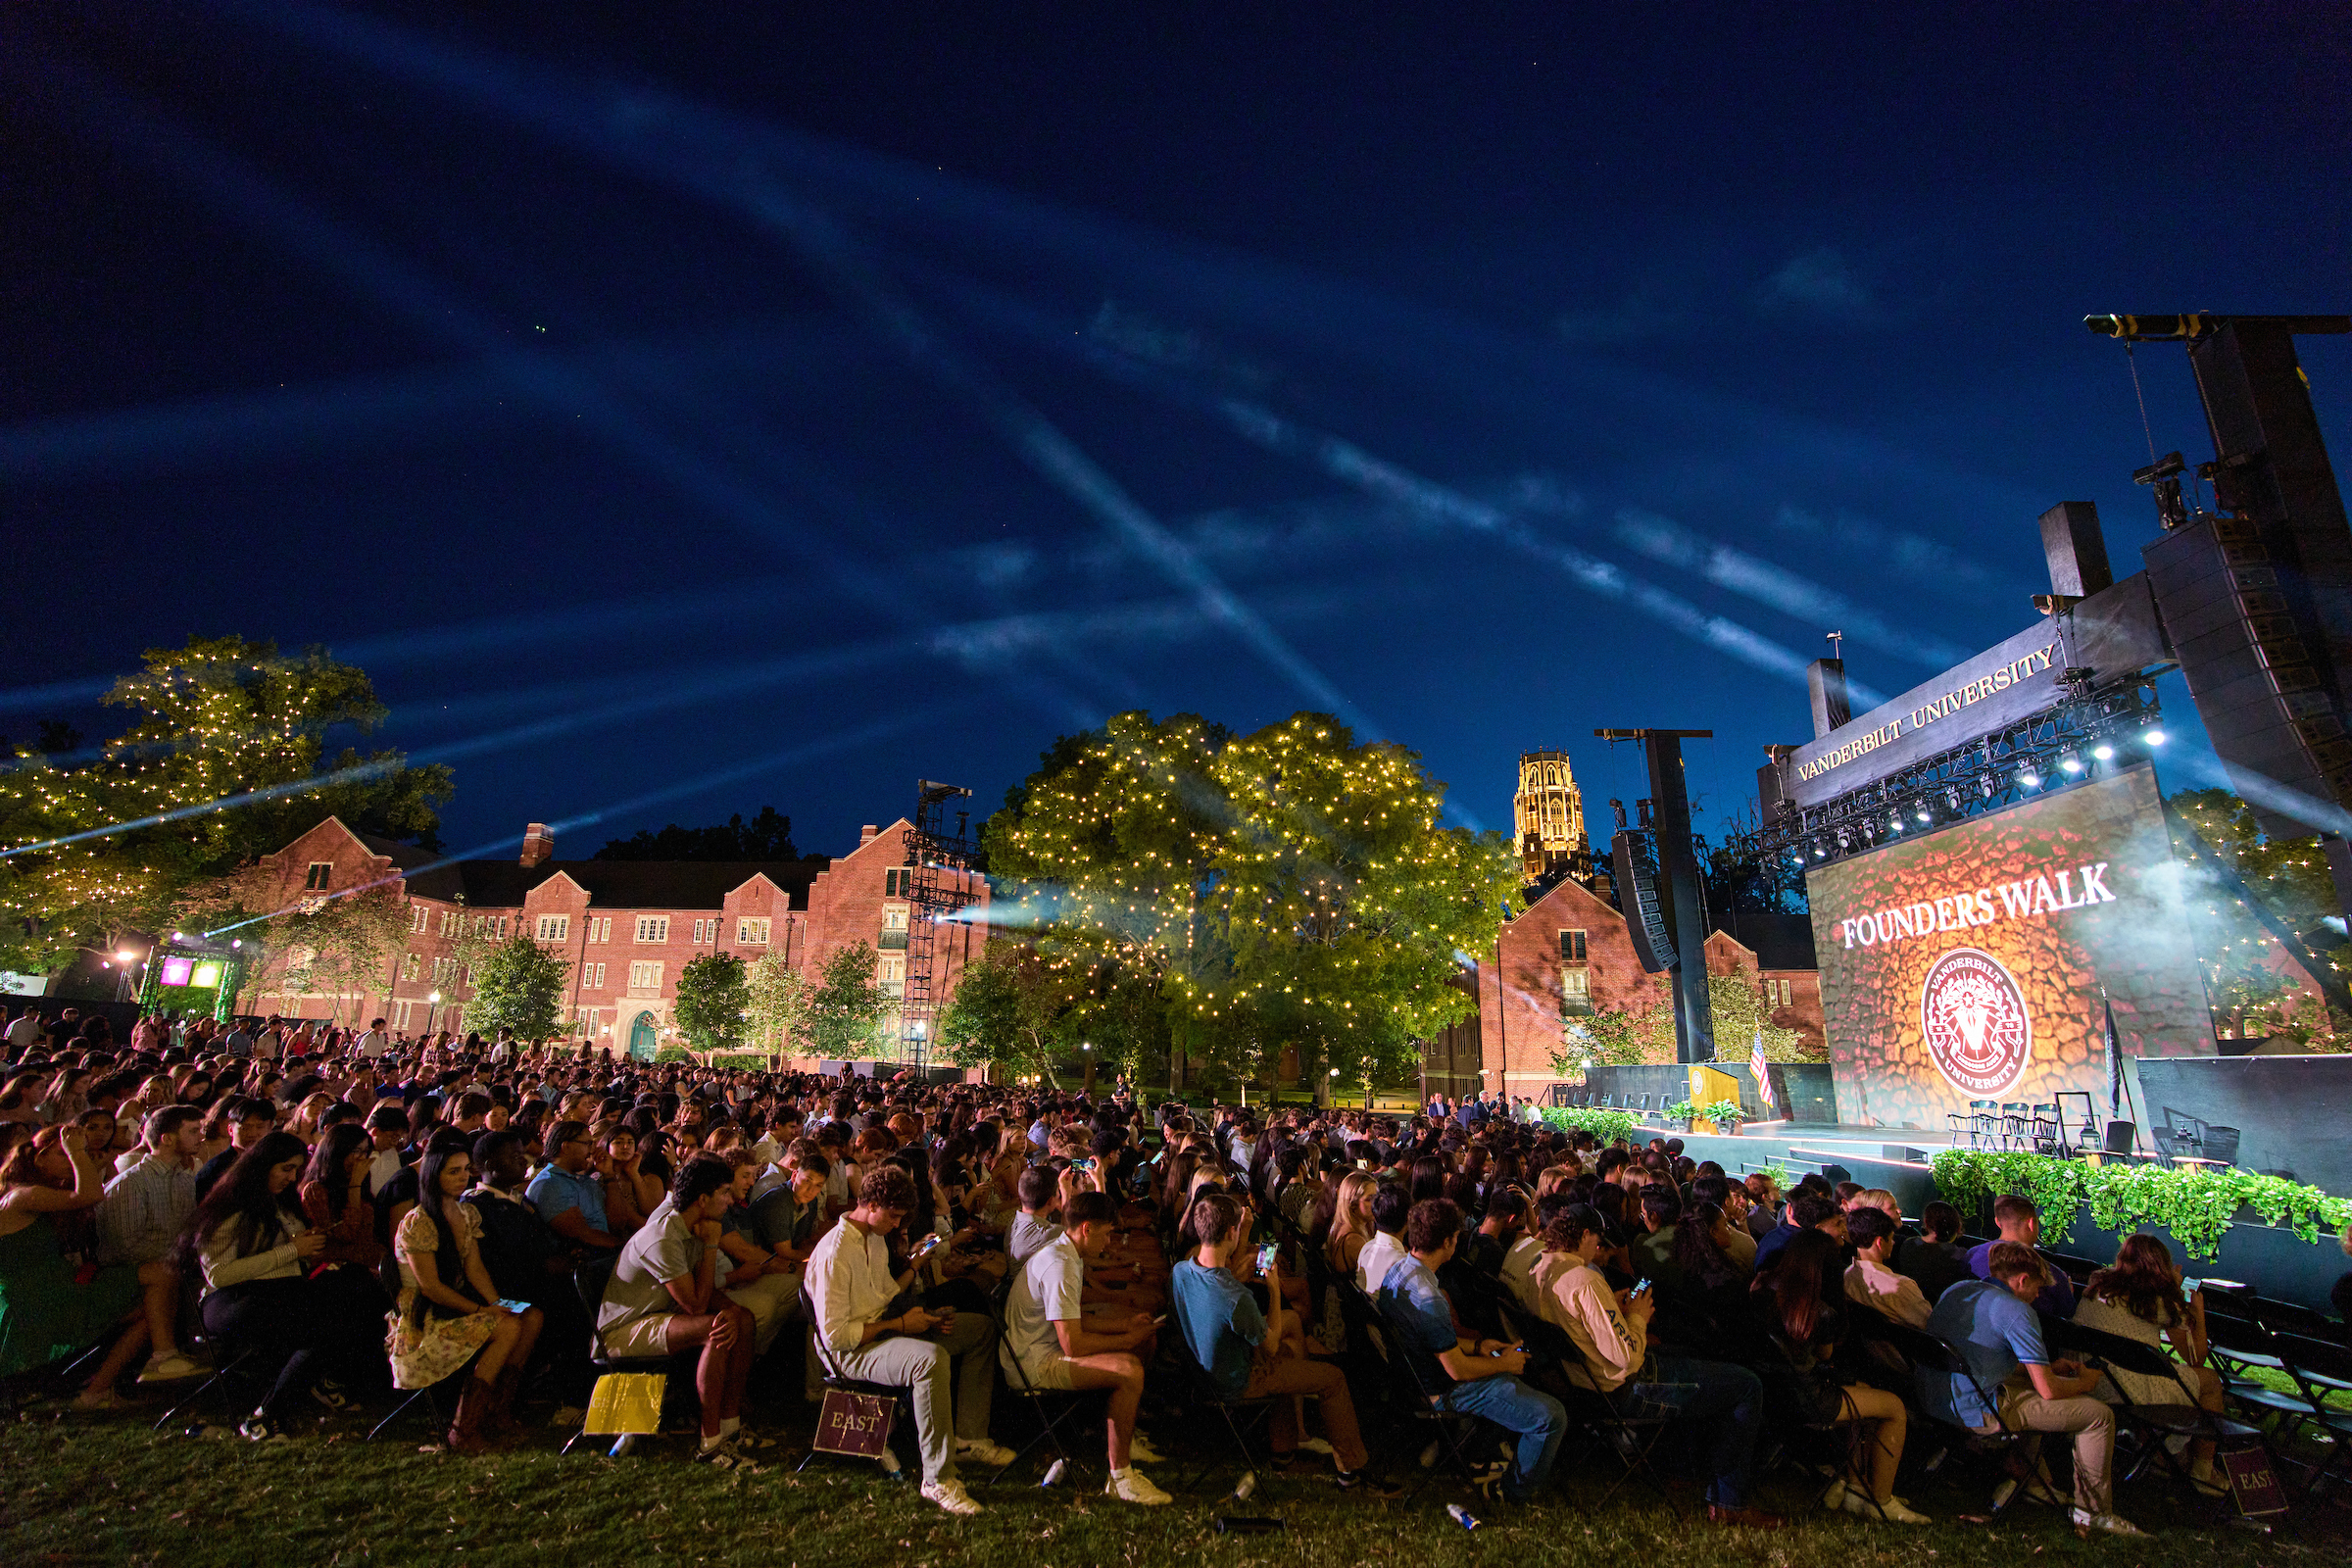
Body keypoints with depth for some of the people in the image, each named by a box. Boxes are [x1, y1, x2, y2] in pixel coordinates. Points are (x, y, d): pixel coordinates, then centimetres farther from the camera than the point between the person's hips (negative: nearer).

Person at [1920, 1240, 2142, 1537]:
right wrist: (2087, 1382, 11)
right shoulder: (2017, 1311, -12)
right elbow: (2048, 1390, -11)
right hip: (1977, 1412, -8)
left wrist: (2047, 1366, 27)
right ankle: (2094, 1511, 18)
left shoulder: (1956, 1290, 13)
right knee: (2099, 1414, 4)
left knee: (2028, 1388, 36)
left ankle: (2033, 1485, 40)